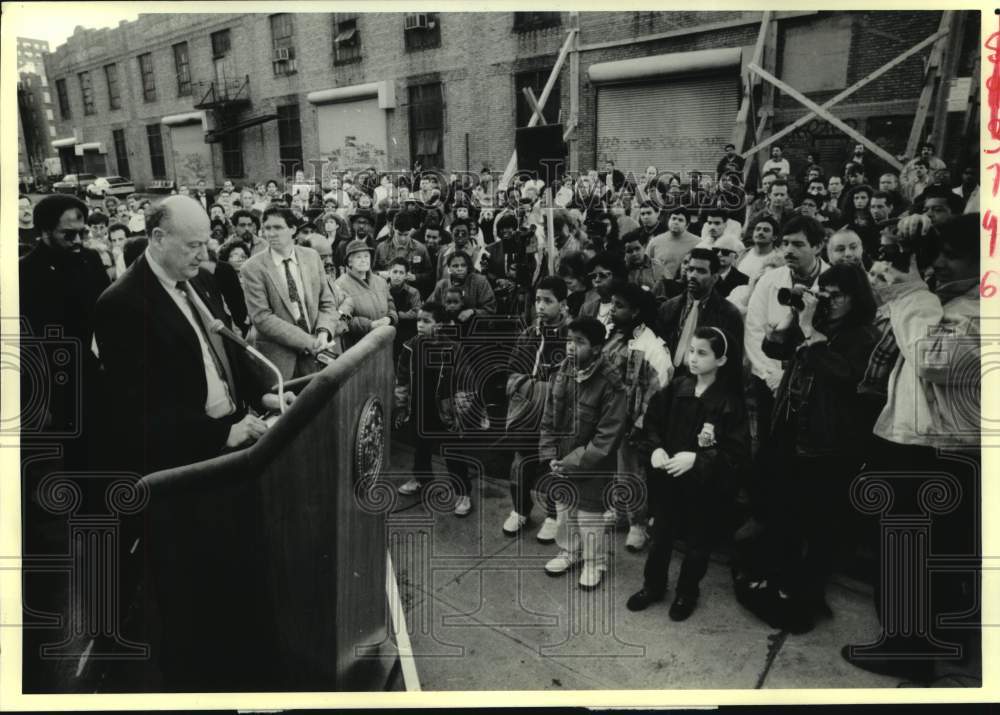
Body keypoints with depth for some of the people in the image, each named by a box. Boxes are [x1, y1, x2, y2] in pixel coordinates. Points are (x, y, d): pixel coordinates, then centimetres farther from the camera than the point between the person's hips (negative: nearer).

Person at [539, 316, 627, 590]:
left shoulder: (610, 384, -21)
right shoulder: (560, 375, -3)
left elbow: (608, 435, -20)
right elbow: (548, 420, 5)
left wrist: (575, 462, -19)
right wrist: (550, 455, -5)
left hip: (593, 467, -5)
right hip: (561, 463, 6)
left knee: (590, 516, 9)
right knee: (563, 509, 22)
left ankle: (594, 563, 33)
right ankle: (568, 552, 45)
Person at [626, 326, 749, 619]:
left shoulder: (730, 402, -17)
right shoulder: (676, 388, -5)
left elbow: (737, 452, -18)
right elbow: (652, 422, 6)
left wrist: (696, 458, -27)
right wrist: (655, 448, -13)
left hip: (705, 486, -3)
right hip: (667, 480, 4)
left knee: (698, 542, 15)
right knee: (661, 535, 18)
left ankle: (687, 592, 38)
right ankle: (653, 586, 40)